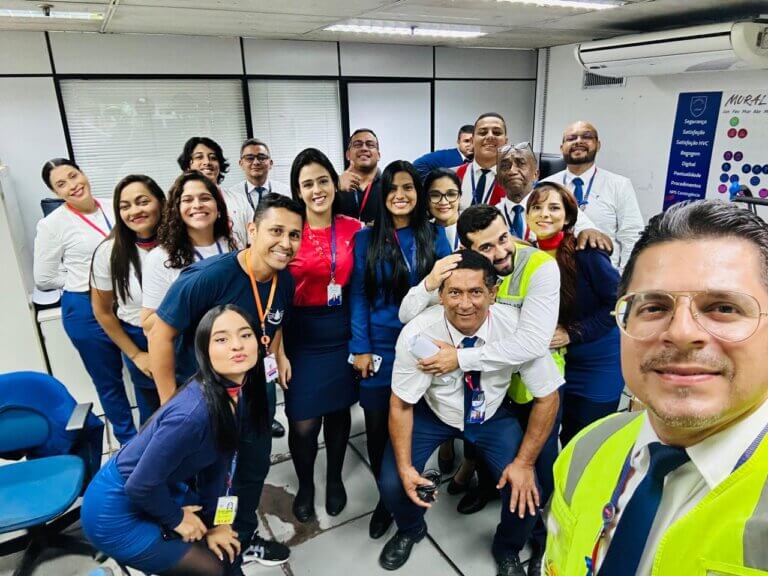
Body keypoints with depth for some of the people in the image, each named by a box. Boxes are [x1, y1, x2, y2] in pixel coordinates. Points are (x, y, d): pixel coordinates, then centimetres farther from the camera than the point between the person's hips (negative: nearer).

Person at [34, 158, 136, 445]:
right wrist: (83, 278, -4)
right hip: (87, 310, -3)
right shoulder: (53, 224, -10)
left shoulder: (113, 208, 1)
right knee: (109, 380, 14)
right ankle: (129, 440, 35)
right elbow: (44, 279, -3)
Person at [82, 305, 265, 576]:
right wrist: (177, 519, -11)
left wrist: (213, 520, 7)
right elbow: (141, 485, -29)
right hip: (117, 511, -7)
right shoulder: (193, 412, -36)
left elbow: (218, 461, 2)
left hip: (158, 492, 8)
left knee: (225, 548, 14)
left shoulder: (237, 393, -8)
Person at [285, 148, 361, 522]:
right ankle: (305, 484, 32)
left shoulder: (353, 229, -2)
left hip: (341, 333, 2)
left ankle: (335, 480, 42)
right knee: (303, 422, 2)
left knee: (338, 410, 16)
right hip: (301, 336, -2)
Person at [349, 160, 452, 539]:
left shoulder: (435, 236, 1)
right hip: (379, 348, 0)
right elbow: (358, 296, -2)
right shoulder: (366, 239, -1)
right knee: (378, 427, 8)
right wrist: (360, 348, -7)